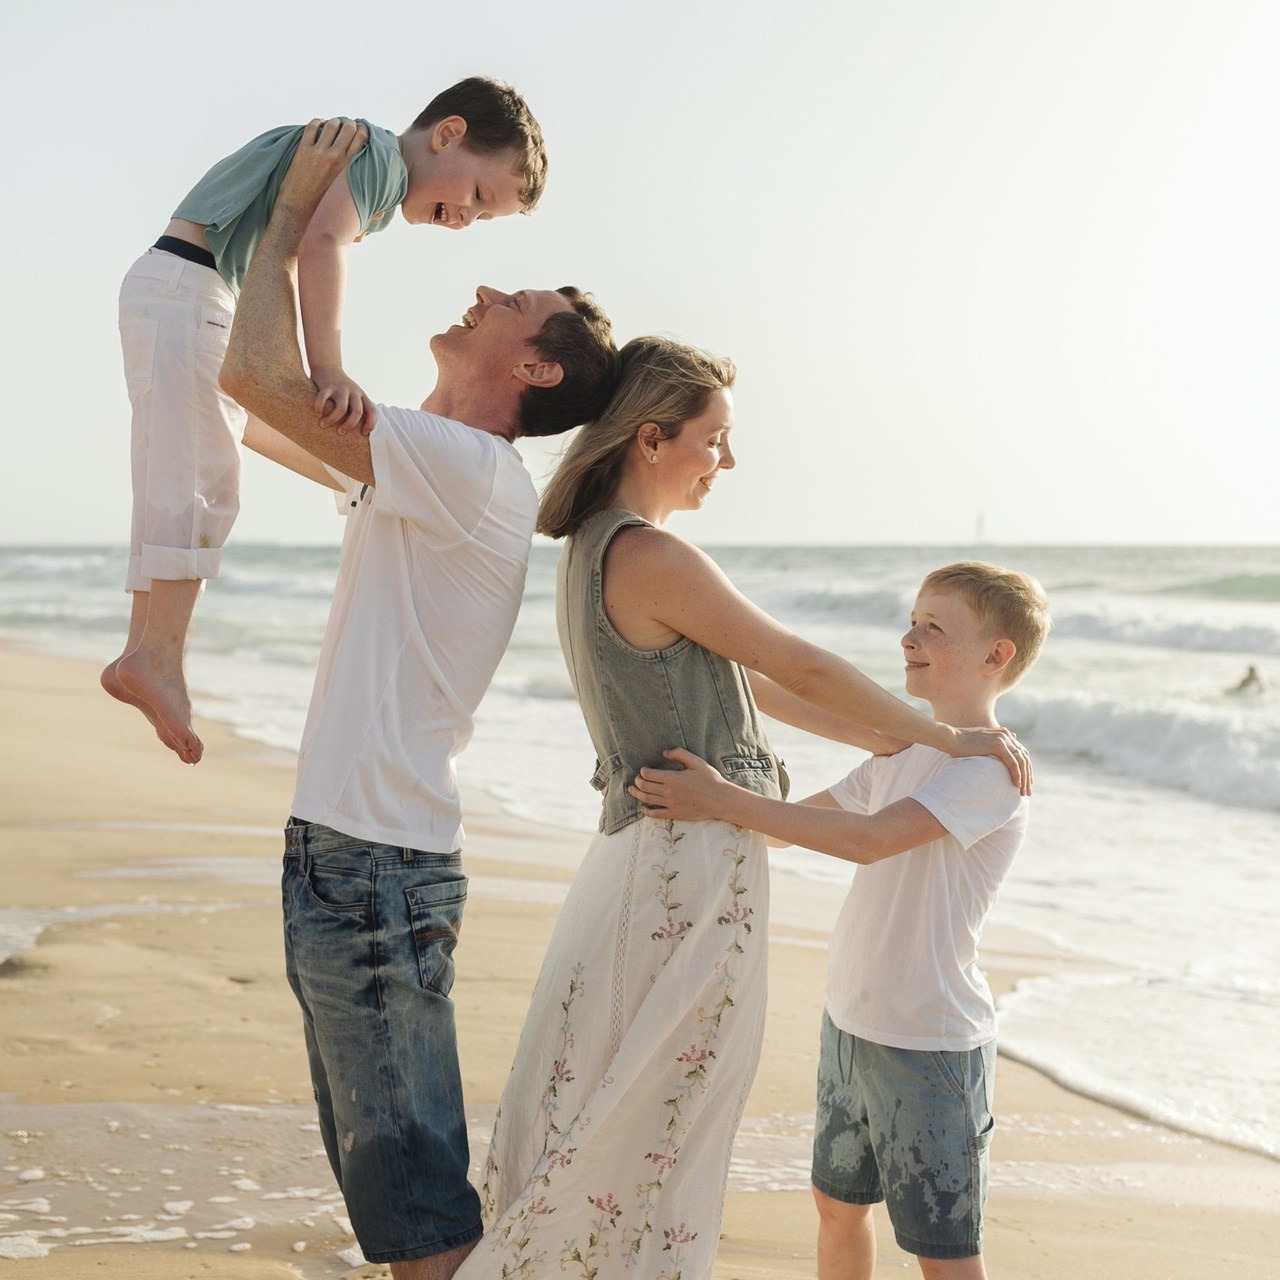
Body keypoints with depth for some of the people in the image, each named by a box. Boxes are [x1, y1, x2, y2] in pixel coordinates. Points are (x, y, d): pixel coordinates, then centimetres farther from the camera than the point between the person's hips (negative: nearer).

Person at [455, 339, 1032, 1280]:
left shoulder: (594, 550, 14)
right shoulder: (652, 558, -16)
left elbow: (736, 676, 20)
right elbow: (802, 669, -11)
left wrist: (883, 738, 22)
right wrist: (953, 740, 0)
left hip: (647, 852, 9)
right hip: (699, 860, -9)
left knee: (604, 1135, 15)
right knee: (652, 1142, 0)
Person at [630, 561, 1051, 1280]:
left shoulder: (993, 767, -18)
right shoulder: (901, 754, 10)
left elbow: (869, 840, -29)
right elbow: (796, 824, 19)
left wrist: (727, 802, -30)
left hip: (932, 1042, -8)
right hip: (852, 1022, 9)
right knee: (838, 1203, 20)